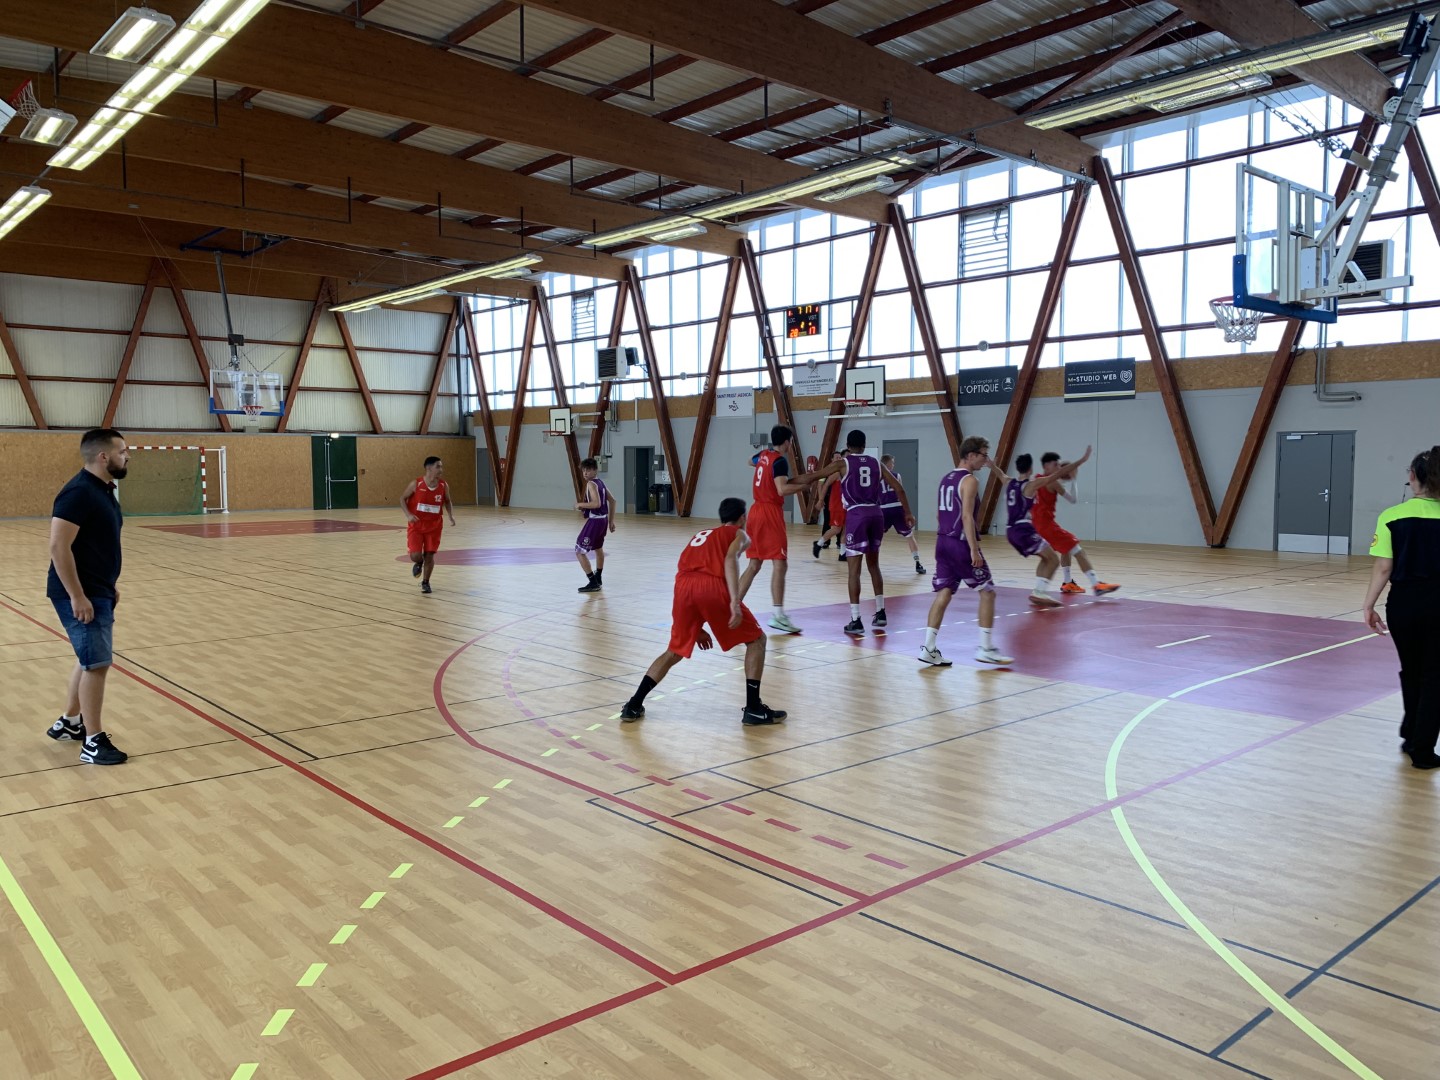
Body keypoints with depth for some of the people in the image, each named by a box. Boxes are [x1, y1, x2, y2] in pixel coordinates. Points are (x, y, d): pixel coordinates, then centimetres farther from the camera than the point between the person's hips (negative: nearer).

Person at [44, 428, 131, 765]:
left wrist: (110, 585, 20)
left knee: (90, 660, 19)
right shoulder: (79, 492, -20)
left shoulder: (104, 489, 10)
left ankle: (68, 723, 35)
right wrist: (77, 596, -24)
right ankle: (93, 743, -2)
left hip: (98, 592, 10)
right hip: (81, 595, -10)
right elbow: (59, 547, -24)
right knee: (97, 663, -9)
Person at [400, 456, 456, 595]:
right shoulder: (416, 484, -16)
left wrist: (451, 515, -9)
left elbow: (447, 501, 9)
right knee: (415, 555, -8)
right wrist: (408, 514, -19)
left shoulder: (444, 486, -8)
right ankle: (419, 563, 30)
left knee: (430, 555, 2)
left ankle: (425, 582, 23)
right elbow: (402, 498, -4)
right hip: (416, 525, -2)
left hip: (434, 526, 2)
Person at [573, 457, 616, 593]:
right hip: (603, 519, 10)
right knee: (598, 548, 29)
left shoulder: (591, 484, -16)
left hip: (594, 521, -10)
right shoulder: (600, 482, 11)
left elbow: (596, 503, -29)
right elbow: (612, 501, 16)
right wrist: (611, 521, 20)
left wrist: (580, 505, -15)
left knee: (579, 552, -5)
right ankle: (598, 579, 43)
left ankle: (593, 583, -8)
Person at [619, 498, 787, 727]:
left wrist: (697, 628, 44)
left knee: (674, 652, 25)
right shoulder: (740, 535, 22)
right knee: (756, 640, 15)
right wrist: (735, 601, -15)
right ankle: (753, 710, 9)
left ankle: (633, 706, 19)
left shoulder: (700, 535, 38)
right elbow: (730, 560, -2)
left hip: (684, 586, 5)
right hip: (713, 587, -5)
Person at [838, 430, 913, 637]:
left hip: (856, 515, -4)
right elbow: (899, 488, 10)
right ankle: (880, 613, 24)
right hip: (876, 514, 4)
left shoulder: (843, 463, 3)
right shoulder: (876, 463, 13)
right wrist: (908, 513, 17)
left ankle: (856, 621, -4)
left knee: (854, 569, -2)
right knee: (873, 565, 20)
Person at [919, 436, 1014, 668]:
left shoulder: (947, 478, 15)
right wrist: (974, 549, -22)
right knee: (987, 592, 3)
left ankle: (928, 648, 1)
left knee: (943, 593, 6)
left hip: (943, 541, 8)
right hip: (961, 544, -8)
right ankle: (986, 649, 5)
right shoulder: (970, 481, -11)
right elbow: (967, 516, -19)